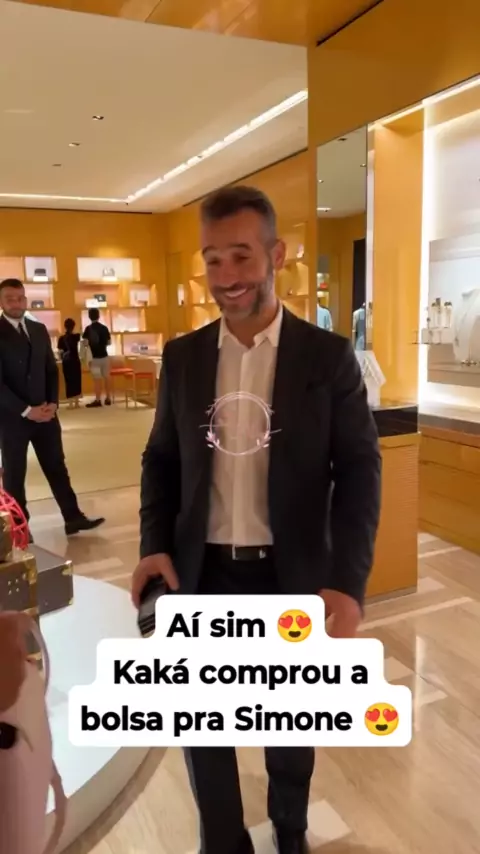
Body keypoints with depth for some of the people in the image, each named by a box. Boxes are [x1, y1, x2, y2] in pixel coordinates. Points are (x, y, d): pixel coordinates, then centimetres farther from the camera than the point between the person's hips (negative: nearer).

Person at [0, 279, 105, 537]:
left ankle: (73, 518, 16)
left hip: (44, 413, 5)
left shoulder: (39, 330, 10)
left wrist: (52, 403, -3)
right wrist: (25, 410, -17)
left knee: (57, 467, 9)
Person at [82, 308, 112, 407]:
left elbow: (85, 342, -12)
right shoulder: (104, 328, 1)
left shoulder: (88, 328, -8)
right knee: (106, 377, 9)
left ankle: (98, 400, -1)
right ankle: (108, 398, 15)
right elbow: (109, 342, 6)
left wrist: (91, 344, 9)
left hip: (94, 357, -3)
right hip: (104, 356, 3)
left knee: (97, 379, -2)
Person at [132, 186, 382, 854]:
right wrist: (155, 545, -8)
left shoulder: (329, 357, -8)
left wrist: (348, 582, -20)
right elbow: (161, 459, 7)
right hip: (202, 575, 2)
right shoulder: (183, 357, 1)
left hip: (291, 578, -1)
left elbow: (359, 471, -9)